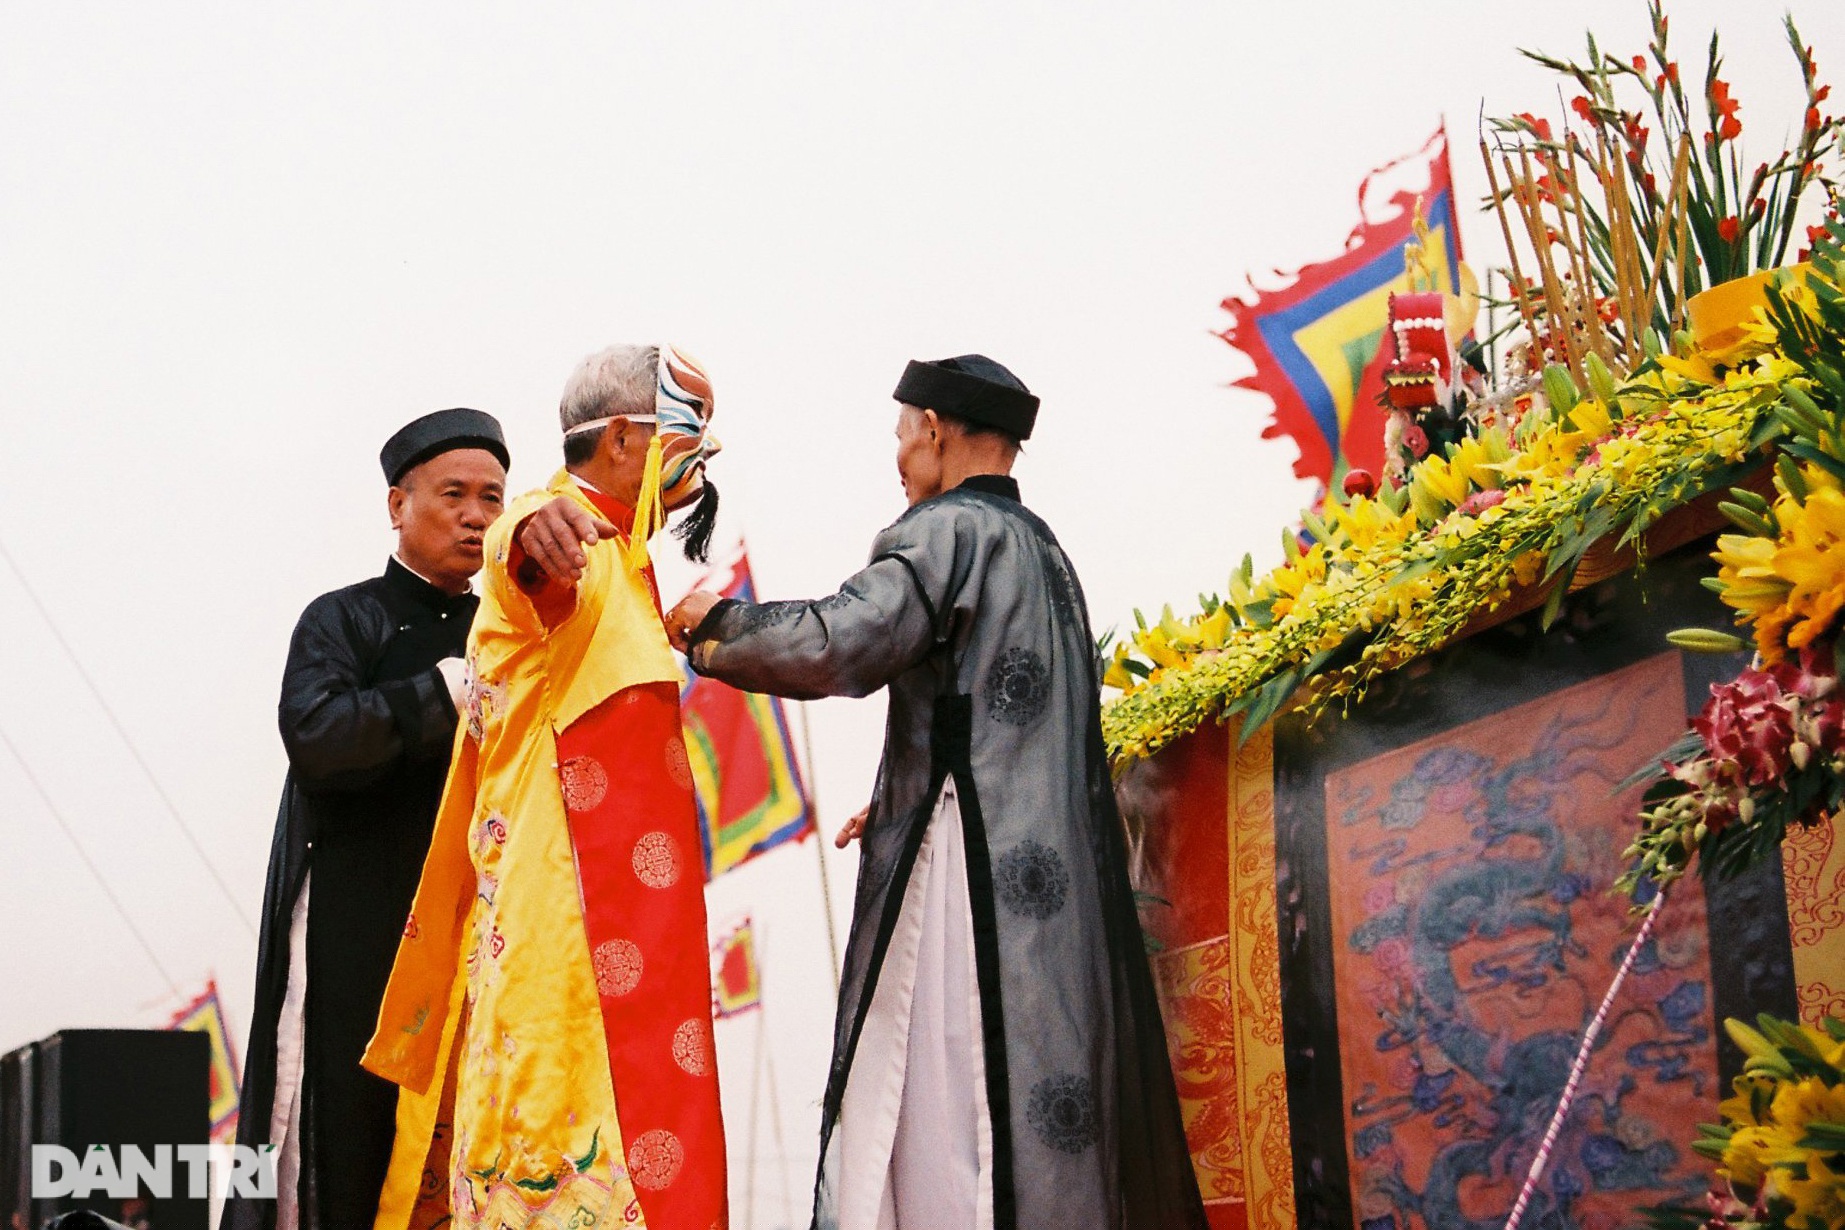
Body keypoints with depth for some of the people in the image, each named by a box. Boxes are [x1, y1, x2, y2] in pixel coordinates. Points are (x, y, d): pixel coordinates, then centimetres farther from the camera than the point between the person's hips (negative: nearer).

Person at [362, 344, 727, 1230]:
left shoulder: (620, 562, 22)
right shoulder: (559, 544, -9)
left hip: (624, 915, 10)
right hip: (569, 915, -10)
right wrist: (535, 529, -55)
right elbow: (521, 559, -35)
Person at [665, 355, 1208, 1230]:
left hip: (972, 869, -9)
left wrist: (713, 628, -5)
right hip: (1053, 865, 9)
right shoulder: (1042, 550, 22)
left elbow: (840, 645, -20)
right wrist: (901, 803, 35)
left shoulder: (950, 529, -6)